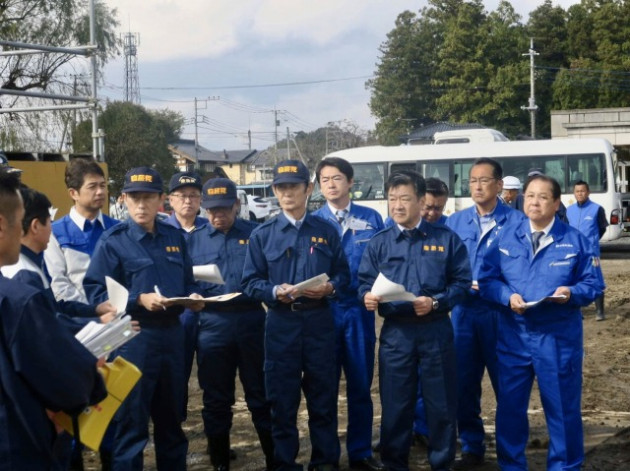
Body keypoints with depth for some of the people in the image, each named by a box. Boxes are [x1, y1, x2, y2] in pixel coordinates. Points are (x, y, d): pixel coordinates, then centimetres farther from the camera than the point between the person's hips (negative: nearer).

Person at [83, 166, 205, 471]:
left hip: (172, 334, 5)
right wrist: (138, 300, -21)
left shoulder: (174, 237, 10)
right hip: (133, 336, -5)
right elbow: (96, 291, -11)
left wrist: (193, 298, -6)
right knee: (132, 421, 0)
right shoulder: (113, 241, -7)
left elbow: (187, 283, 16)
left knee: (171, 415, 17)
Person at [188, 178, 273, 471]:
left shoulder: (256, 233, 4)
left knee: (261, 395, 6)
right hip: (212, 324, 2)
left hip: (252, 320, -1)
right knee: (216, 399, 10)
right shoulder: (194, 240, 8)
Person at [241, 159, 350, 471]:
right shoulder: (262, 234, 3)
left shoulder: (327, 231, 6)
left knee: (323, 395, 7)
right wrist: (275, 291, -17)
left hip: (320, 322, 1)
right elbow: (250, 282, 1)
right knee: (282, 398, 6)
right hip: (281, 324, 0)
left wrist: (330, 287, -13)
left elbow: (343, 274, 8)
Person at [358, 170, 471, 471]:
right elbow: (365, 284, 5)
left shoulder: (446, 239, 3)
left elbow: (462, 281, -1)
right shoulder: (378, 243, 7)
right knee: (395, 403, 7)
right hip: (395, 332, 1)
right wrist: (368, 297, -18)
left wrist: (436, 302, -16)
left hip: (436, 330, -1)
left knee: (442, 402, 6)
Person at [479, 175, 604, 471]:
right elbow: (487, 279, 3)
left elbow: (593, 284, 1)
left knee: (562, 406, 6)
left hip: (559, 337, -2)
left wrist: (571, 293, -19)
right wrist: (508, 296, -15)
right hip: (514, 334, 2)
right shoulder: (506, 237, 5)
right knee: (510, 405, 10)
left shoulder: (575, 240, 1)